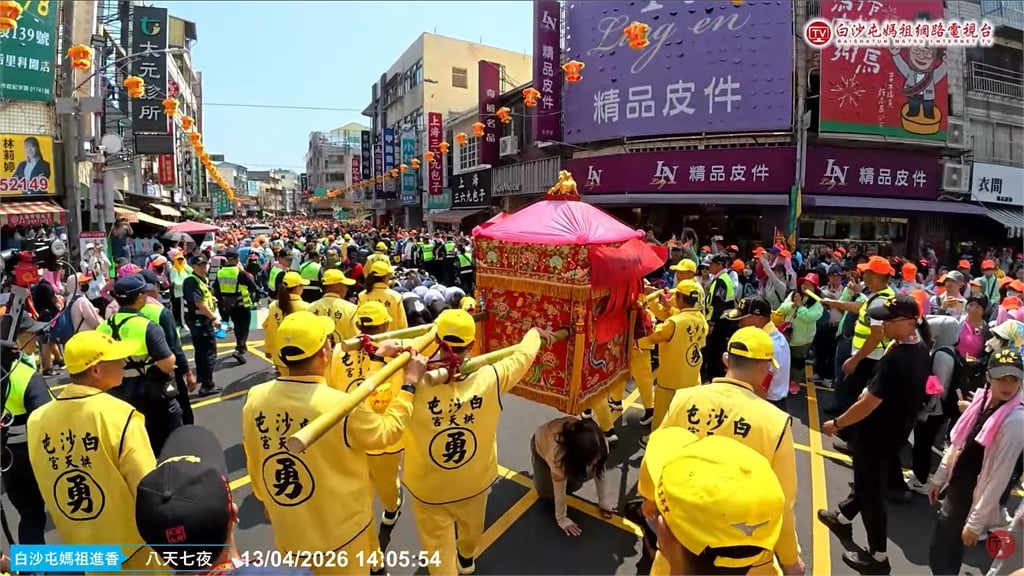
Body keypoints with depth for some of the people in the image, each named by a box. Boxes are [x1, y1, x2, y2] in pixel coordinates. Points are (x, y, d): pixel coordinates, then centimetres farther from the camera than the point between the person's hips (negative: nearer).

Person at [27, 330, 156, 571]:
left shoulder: (37, 418, -7)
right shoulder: (119, 415, -27)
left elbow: (47, 489, 5)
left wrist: (75, 532, 20)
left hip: (81, 545, 6)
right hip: (134, 540, -6)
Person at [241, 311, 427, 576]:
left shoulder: (255, 398, -15)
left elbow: (254, 461, 0)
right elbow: (387, 432, -12)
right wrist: (410, 382, -4)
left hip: (287, 529, 5)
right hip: (339, 531, -5)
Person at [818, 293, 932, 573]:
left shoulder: (895, 359, -33)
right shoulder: (921, 350, -5)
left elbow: (867, 405, -28)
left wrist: (836, 424, -15)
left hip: (876, 436, -9)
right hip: (897, 431, 9)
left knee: (871, 492, 9)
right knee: (868, 481, 27)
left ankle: (877, 556, 25)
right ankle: (843, 517, 50)